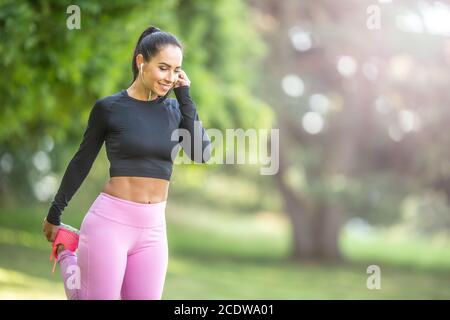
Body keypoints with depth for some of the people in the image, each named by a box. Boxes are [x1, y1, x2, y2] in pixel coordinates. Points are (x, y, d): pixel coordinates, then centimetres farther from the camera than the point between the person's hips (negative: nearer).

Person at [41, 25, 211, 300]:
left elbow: (202, 153, -6)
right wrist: (54, 214, 12)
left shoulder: (174, 110, 8)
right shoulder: (109, 107, -4)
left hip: (154, 229, 4)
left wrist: (185, 97, -3)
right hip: (110, 222, -4)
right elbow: (82, 162, 5)